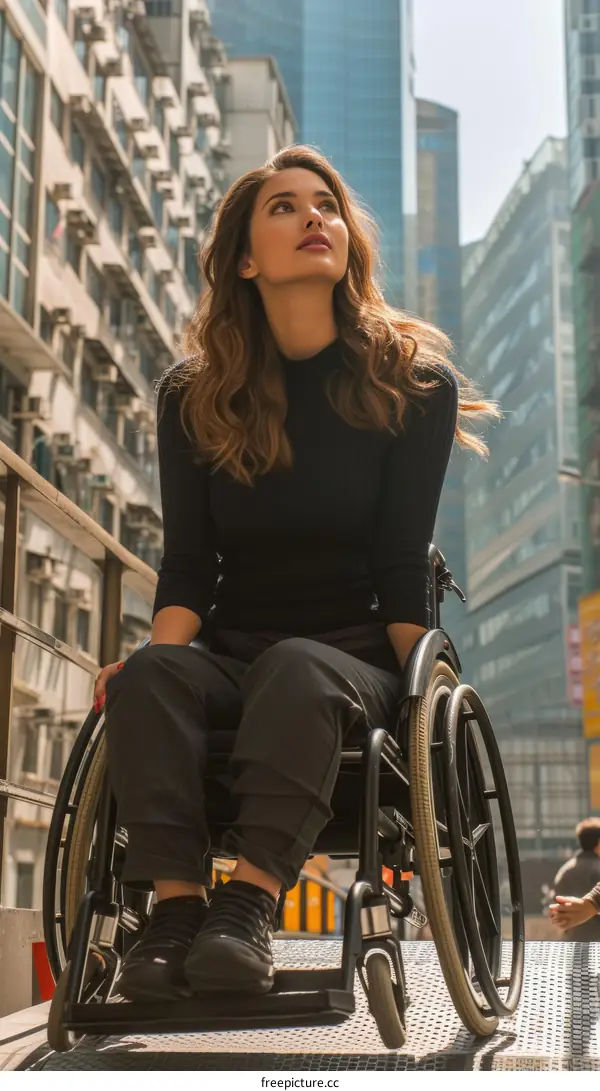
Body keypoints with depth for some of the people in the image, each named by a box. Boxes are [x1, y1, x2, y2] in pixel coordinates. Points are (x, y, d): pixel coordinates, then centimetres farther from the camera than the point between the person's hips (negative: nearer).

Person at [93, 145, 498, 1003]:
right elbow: (188, 561, 1)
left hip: (355, 653, -2)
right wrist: (158, 653, -17)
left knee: (296, 670, -37)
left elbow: (402, 560, -3)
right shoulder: (195, 395, 7)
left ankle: (251, 902, -45)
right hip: (230, 655, 2)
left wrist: (417, 691, -12)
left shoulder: (412, 380, 1)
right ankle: (176, 905, -38)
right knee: (148, 677, -31)